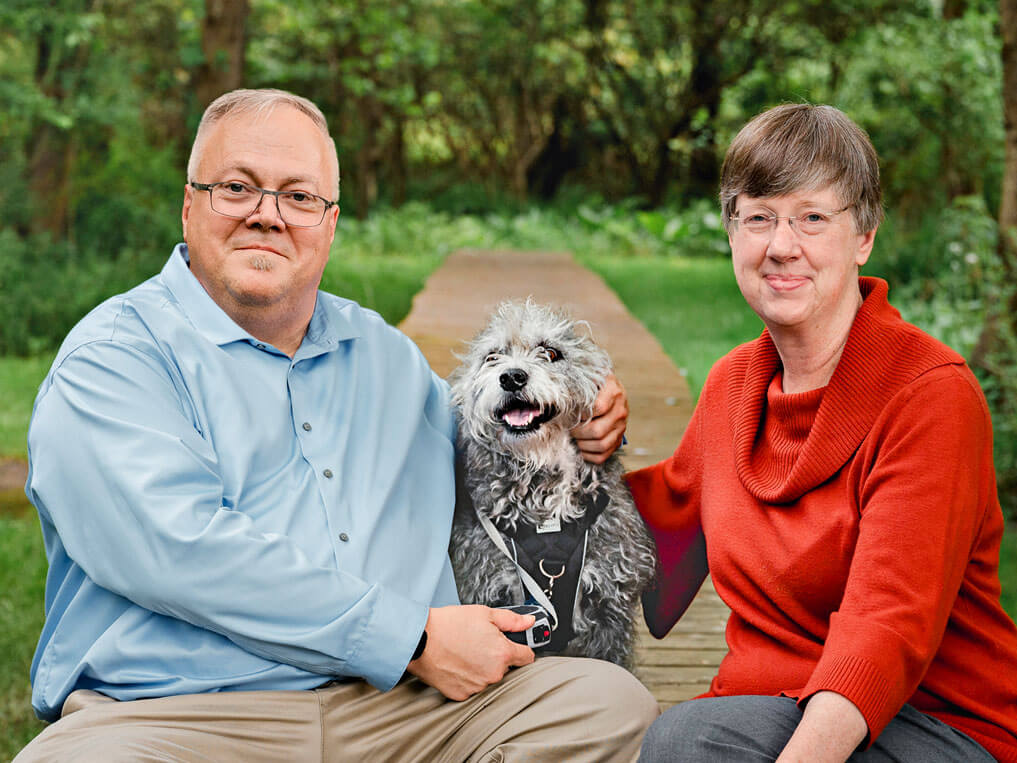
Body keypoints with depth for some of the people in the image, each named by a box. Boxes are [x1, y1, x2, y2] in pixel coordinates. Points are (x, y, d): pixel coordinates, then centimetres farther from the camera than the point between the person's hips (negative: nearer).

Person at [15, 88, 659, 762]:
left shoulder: (383, 351, 21)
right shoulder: (113, 351, 0)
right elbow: (176, 548, -16)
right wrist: (415, 638, -15)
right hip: (175, 707, -7)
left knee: (612, 701, -12)